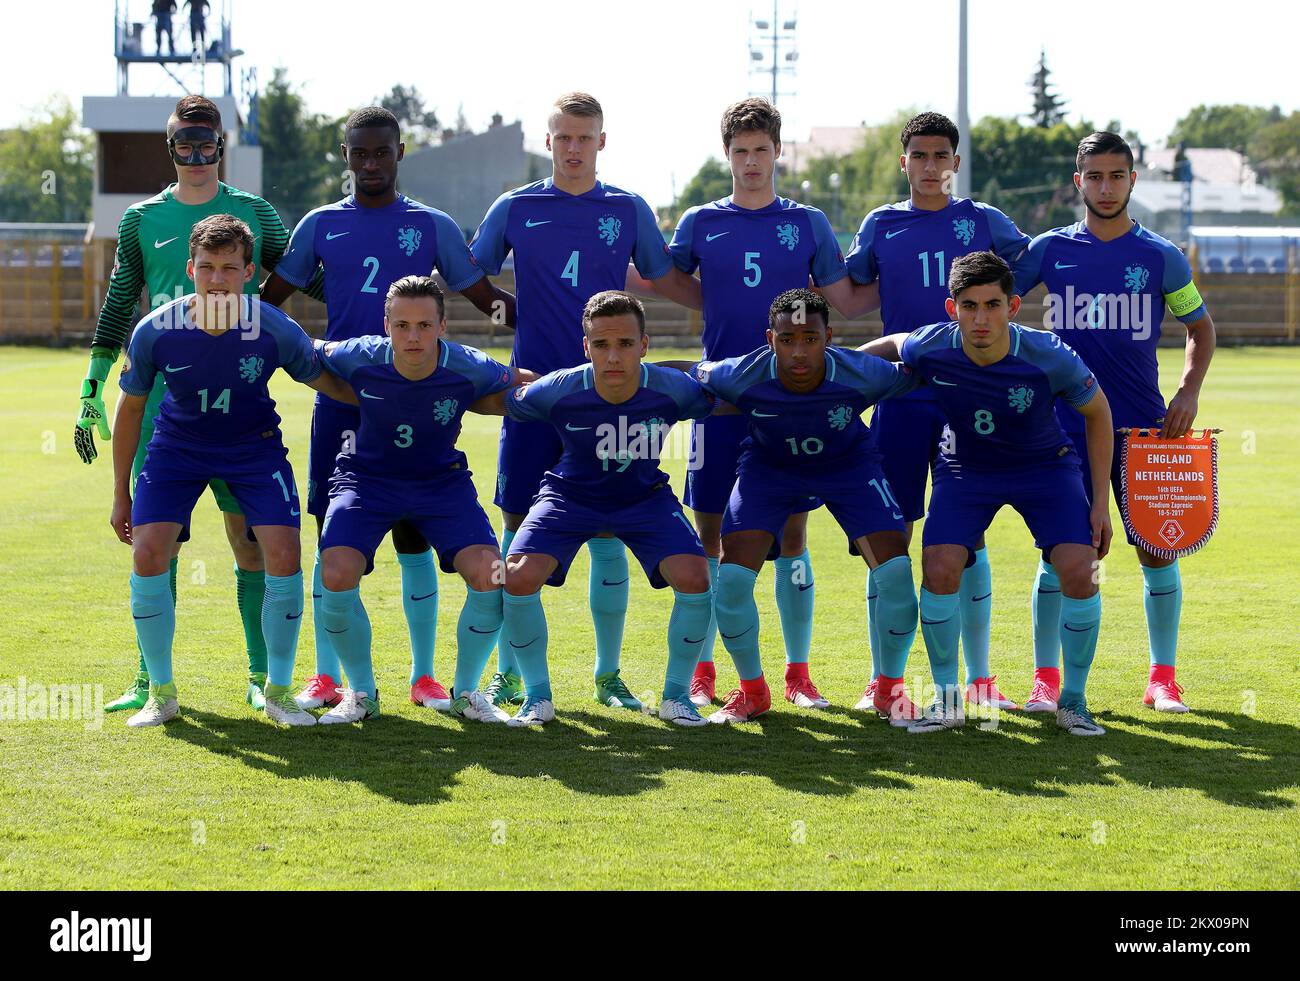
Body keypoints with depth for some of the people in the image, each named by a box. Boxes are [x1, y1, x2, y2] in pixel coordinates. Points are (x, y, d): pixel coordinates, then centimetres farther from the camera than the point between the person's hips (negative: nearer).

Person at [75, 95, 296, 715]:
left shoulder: (254, 214, 6)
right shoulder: (142, 219, 10)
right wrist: (91, 391, 13)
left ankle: (261, 674, 7)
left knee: (249, 533, -2)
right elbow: (118, 307, 15)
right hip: (161, 397, 1)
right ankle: (152, 677, 10)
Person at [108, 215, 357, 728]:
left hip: (254, 445, 0)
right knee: (148, 555, -15)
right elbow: (131, 406, -4)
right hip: (178, 446, 1)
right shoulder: (154, 332, -21)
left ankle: (278, 692, 5)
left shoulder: (275, 330, -24)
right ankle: (161, 693, 4)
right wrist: (120, 494, 1)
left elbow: (326, 382, -3)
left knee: (284, 555, -16)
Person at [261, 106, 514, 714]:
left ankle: (424, 675, 9)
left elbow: (486, 297, 9)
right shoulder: (321, 225, 8)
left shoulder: (432, 226, 6)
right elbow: (270, 298, 14)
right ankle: (326, 676, 8)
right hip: (339, 398, 1)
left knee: (414, 537, 1)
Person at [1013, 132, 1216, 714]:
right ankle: (1045, 678, 5)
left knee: (1157, 549, 1)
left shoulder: (1160, 256, 3)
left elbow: (1201, 327, 12)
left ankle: (1163, 679, 12)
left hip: (1143, 427, 0)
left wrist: (1189, 392, -2)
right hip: (1067, 426, 0)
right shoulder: (1049, 250, 3)